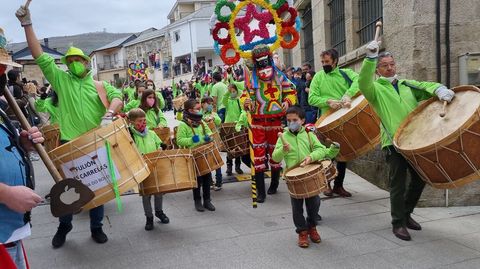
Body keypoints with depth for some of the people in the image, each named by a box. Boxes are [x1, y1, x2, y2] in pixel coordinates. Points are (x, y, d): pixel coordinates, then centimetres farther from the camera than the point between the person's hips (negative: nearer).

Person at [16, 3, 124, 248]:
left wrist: (109, 114, -27)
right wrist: (27, 24, -5)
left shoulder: (99, 85, 8)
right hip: (69, 143, 0)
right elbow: (39, 56, 0)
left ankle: (96, 227, 24)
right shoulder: (61, 79, 6)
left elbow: (117, 97, -6)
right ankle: (64, 226, 30)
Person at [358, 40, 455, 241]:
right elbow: (363, 83, -19)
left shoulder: (407, 85, 19)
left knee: (419, 179, 13)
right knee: (398, 185, -2)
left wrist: (440, 90, -19)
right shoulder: (375, 89, 4)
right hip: (394, 142, -5)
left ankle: (406, 213, 33)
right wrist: (371, 57, -30)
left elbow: (427, 87, 4)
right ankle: (398, 223, 12)